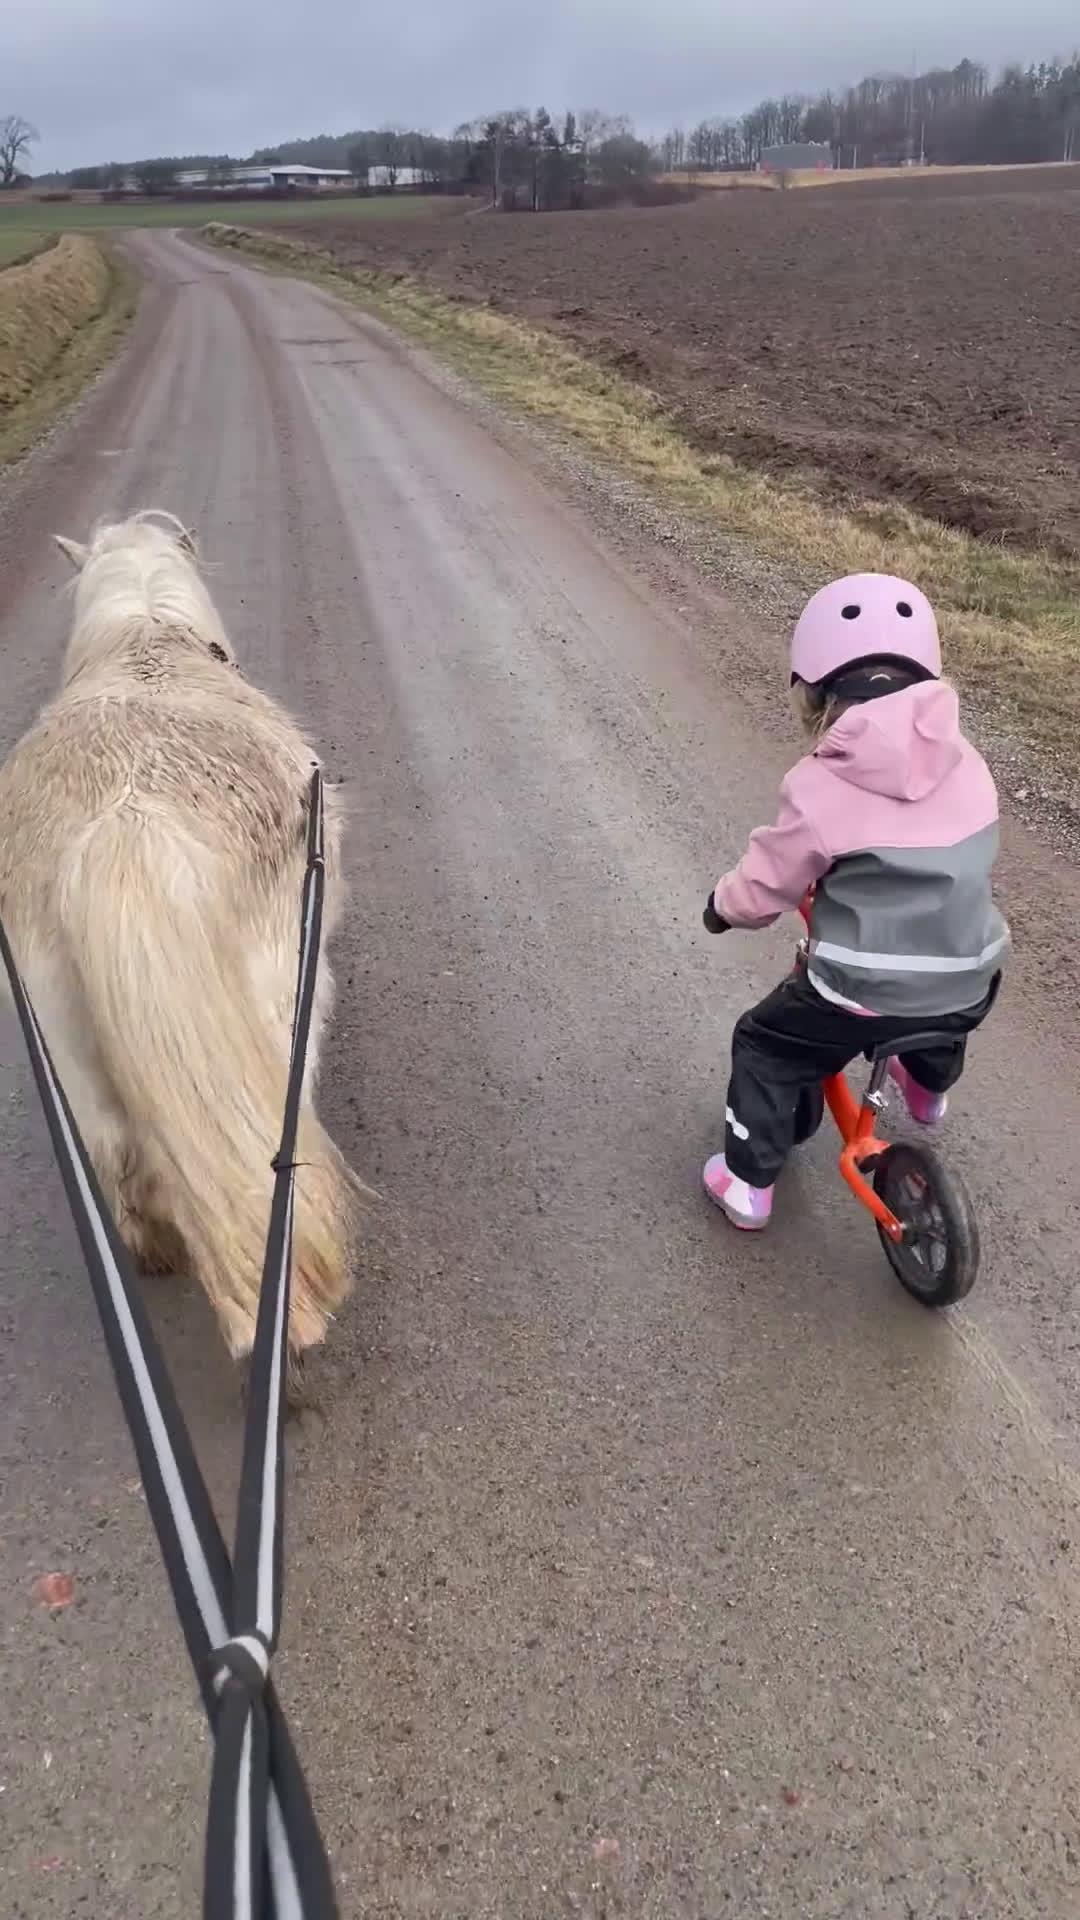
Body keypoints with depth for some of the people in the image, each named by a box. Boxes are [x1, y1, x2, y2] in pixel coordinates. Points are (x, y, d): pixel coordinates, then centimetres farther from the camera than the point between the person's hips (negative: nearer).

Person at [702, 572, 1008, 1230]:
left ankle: (749, 1183, 25)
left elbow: (762, 890, -5)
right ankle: (929, 1089, 67)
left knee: (763, 1050, 20)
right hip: (969, 984, 6)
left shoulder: (819, 786, -14)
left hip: (862, 995, -5)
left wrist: (723, 905, 17)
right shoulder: (963, 760, 1)